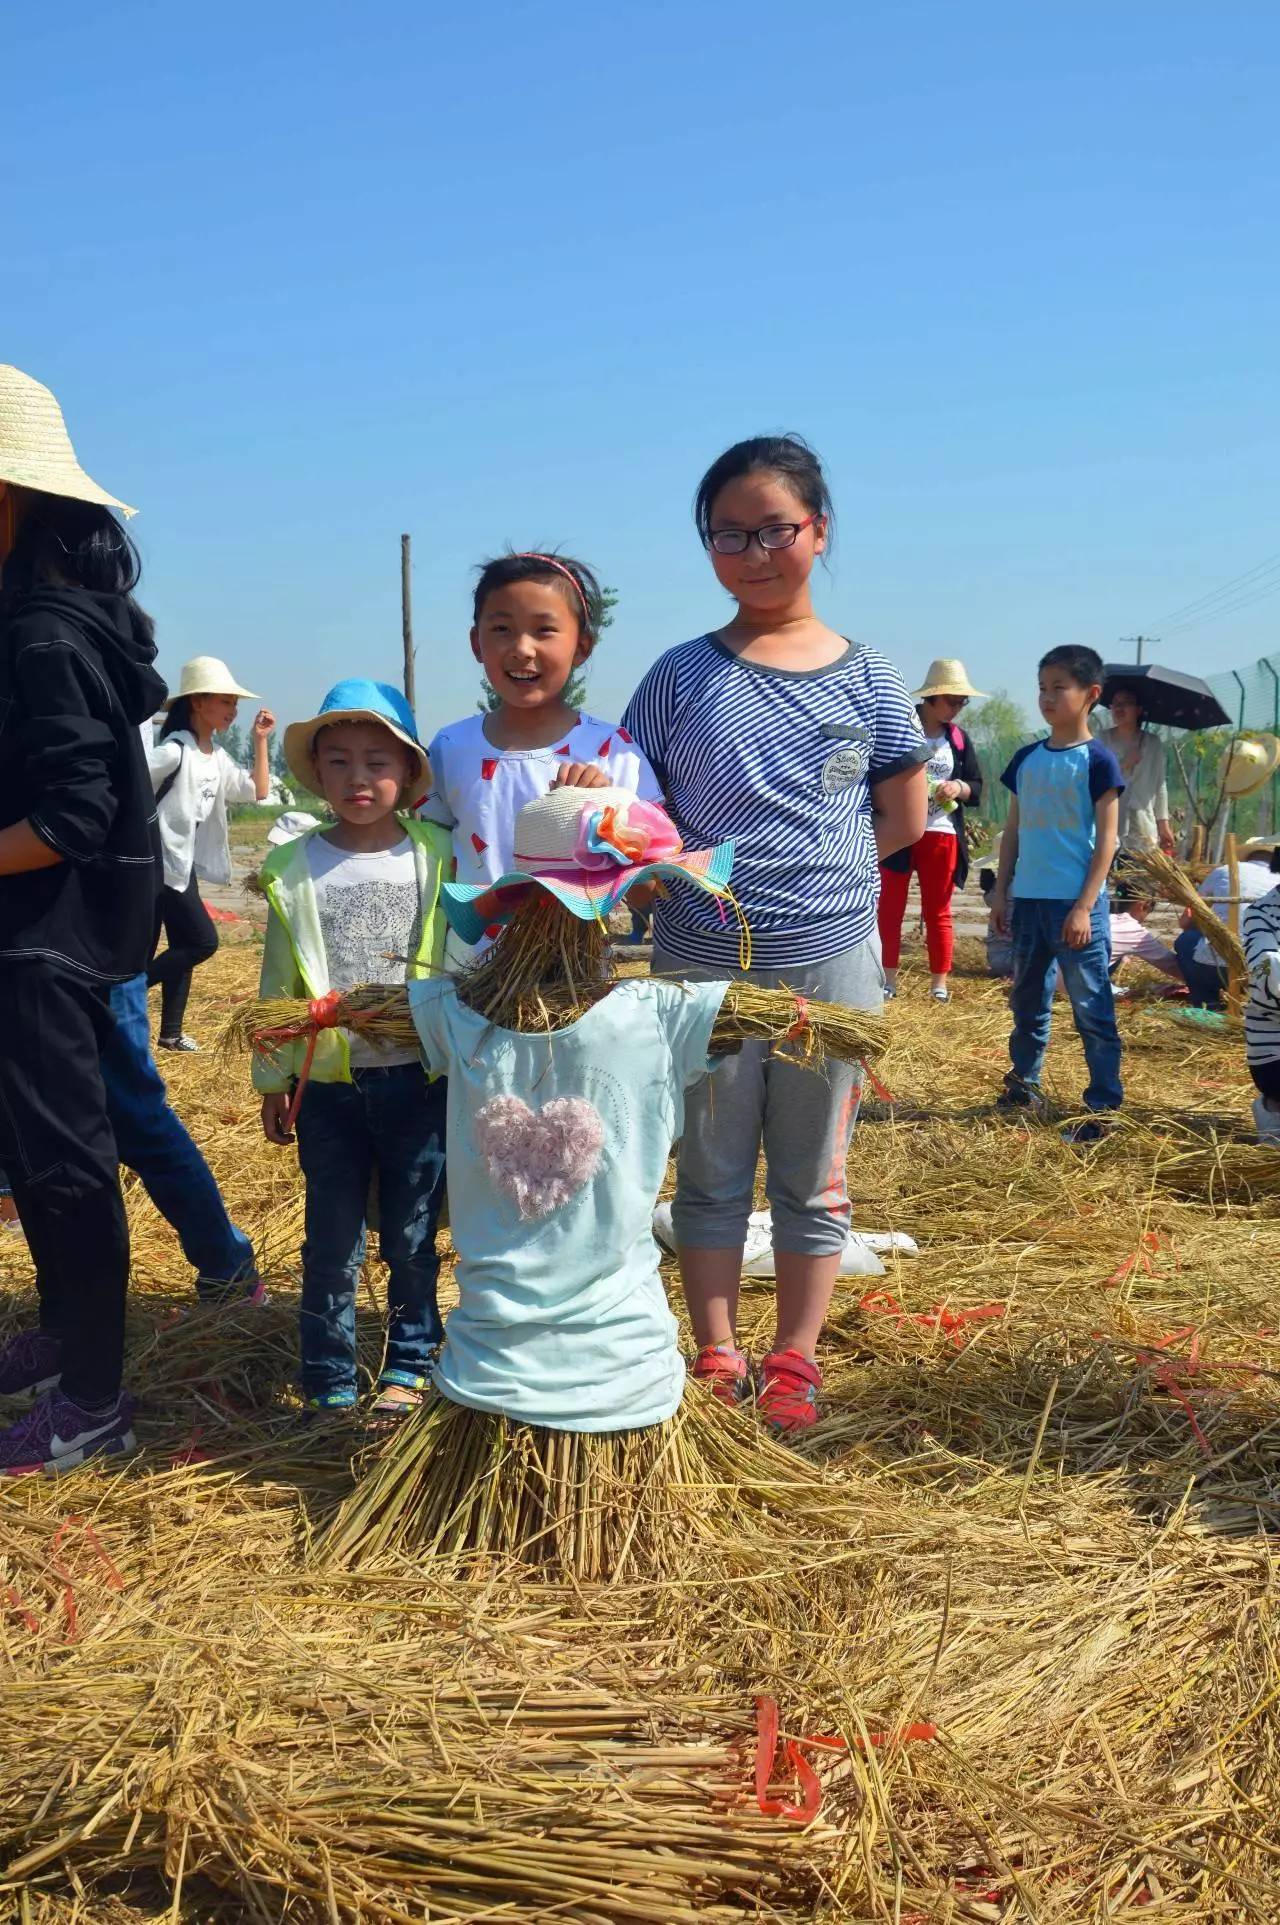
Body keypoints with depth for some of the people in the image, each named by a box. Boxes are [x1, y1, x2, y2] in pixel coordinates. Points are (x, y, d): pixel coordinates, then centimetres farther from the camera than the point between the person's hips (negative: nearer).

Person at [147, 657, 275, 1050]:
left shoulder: (218, 757, 10)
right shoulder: (175, 751, -18)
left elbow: (258, 791, 10)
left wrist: (261, 740, 5)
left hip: (184, 863, 9)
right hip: (159, 862, -9)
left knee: (183, 947, 11)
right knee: (203, 941, -11)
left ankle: (171, 1032, 19)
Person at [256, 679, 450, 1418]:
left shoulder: (438, 858, -2)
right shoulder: (293, 868, 0)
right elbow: (280, 983, 6)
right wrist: (272, 1080, 8)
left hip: (420, 1077, -1)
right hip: (328, 1081, 1)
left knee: (412, 1236, 10)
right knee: (333, 1240, 10)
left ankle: (410, 1364, 28)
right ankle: (329, 1382, 24)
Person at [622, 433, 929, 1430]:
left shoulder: (867, 678, 0)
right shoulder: (681, 675, -1)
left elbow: (904, 820, 5)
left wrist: (814, 865, -3)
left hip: (833, 959, 0)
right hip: (702, 965, 0)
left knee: (814, 1178, 11)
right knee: (711, 1174, 10)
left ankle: (794, 1359, 26)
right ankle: (718, 1358, 25)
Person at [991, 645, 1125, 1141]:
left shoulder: (1097, 760, -7)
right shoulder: (1026, 759, 9)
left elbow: (1106, 839, -8)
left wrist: (1084, 907, -14)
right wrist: (1001, 892, 10)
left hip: (1076, 904, -6)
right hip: (1029, 901, 6)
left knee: (1092, 1010, -1)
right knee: (1027, 1002, 16)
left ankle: (1104, 1107, 6)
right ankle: (1023, 1084, 31)